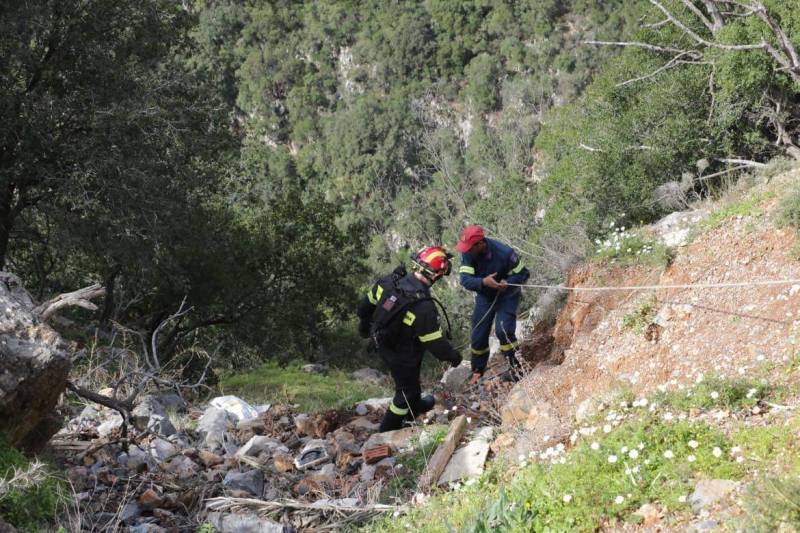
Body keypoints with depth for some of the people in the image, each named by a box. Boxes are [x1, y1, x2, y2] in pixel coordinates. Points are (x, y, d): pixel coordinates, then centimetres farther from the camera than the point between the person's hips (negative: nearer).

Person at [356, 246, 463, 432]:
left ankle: (415, 407, 59)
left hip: (383, 345, 7)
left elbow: (367, 302, -1)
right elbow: (435, 342, -25)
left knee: (411, 380, 33)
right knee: (407, 391, 19)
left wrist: (364, 322, 20)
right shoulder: (424, 308, -37)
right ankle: (388, 430, 34)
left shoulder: (390, 280, -18)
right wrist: (453, 356, -5)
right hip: (402, 357, -7)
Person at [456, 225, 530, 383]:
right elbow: (464, 279, -30)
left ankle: (516, 368, -8)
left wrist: (507, 283, -38)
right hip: (484, 297, 4)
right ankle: (478, 370, 31)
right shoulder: (468, 254, -22)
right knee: (478, 336, 8)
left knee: (503, 330, -24)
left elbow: (523, 273, -19)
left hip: (507, 296, -4)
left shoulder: (504, 253, -31)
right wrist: (483, 282, -49)